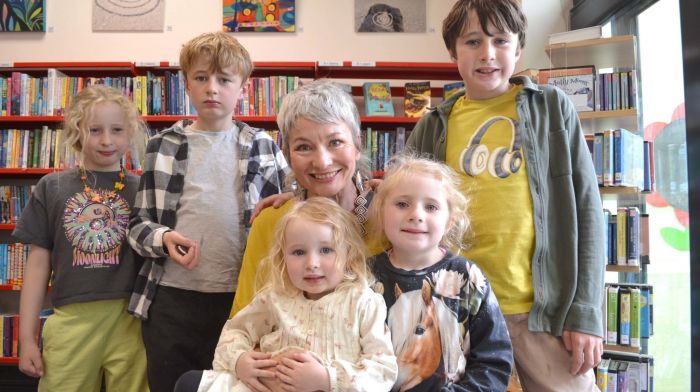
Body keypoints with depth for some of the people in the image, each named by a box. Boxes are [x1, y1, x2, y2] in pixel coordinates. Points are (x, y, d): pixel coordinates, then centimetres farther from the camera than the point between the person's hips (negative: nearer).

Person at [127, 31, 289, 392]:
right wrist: (163, 238, -13)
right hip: (171, 298, 1)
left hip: (241, 297, 0)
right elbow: (138, 222, 6)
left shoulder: (263, 147, 4)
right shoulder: (162, 146, 4)